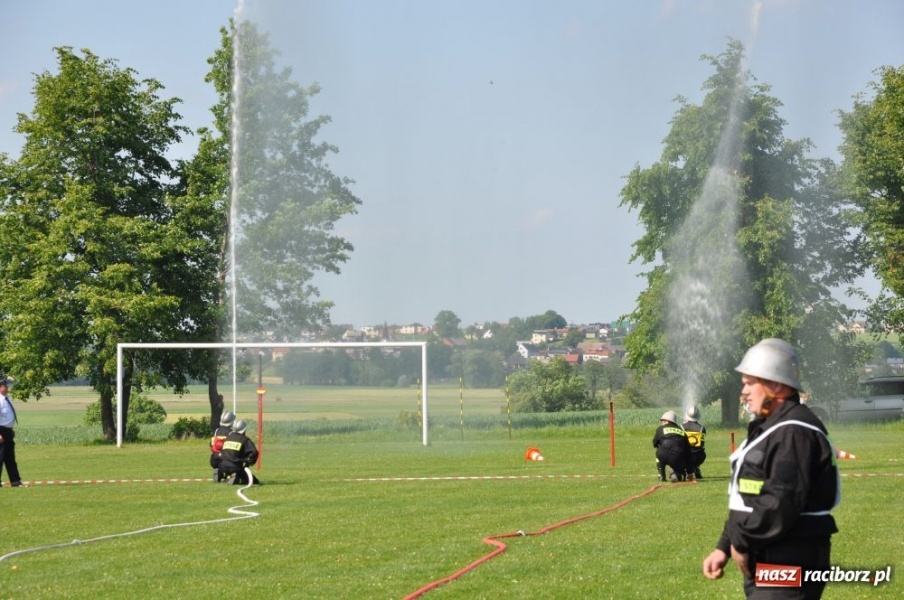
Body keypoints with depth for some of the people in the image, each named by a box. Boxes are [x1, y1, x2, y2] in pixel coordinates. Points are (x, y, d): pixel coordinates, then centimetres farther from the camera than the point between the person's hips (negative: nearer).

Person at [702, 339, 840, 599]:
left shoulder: (794, 433, -17)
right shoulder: (767, 428, 18)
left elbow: (782, 502, -26)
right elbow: (746, 500, 23)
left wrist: (741, 541, -15)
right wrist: (724, 547, 14)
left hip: (788, 567, -11)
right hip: (760, 564, 11)